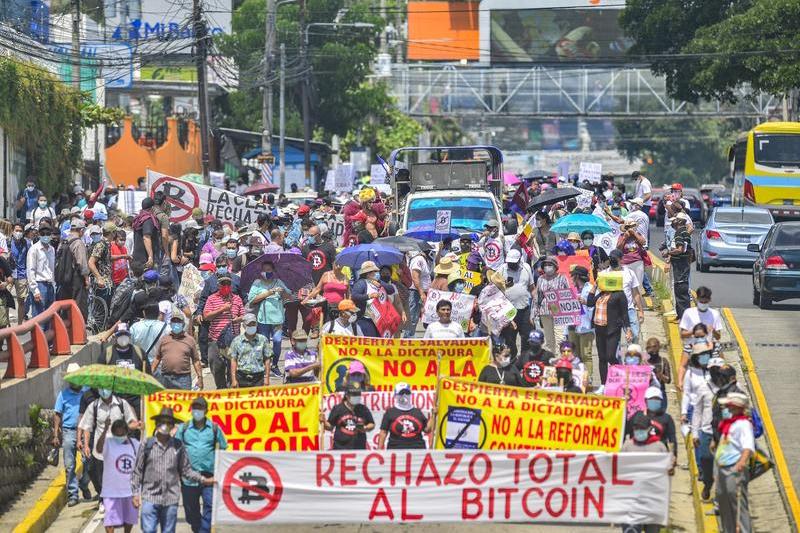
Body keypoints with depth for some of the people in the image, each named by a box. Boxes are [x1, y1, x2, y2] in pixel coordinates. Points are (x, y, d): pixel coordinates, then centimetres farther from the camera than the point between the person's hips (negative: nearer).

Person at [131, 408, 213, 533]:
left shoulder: (178, 446, 7)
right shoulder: (147, 445, 3)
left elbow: (186, 469, 10)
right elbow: (137, 471, 5)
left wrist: (203, 479, -1)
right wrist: (135, 493, 1)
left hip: (171, 499, 2)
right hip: (150, 498, -2)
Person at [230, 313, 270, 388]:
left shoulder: (263, 340, 5)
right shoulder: (237, 341, 5)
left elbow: (266, 360, 8)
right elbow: (233, 360, 5)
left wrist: (266, 378, 3)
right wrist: (234, 379, -1)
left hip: (258, 377, 0)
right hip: (242, 378, 0)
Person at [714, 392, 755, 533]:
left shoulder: (743, 424, -13)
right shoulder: (727, 423, 16)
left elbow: (749, 446, -28)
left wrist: (743, 461, -43)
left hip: (735, 470, -10)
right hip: (722, 469, 10)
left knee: (739, 505, -13)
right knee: (724, 504, 16)